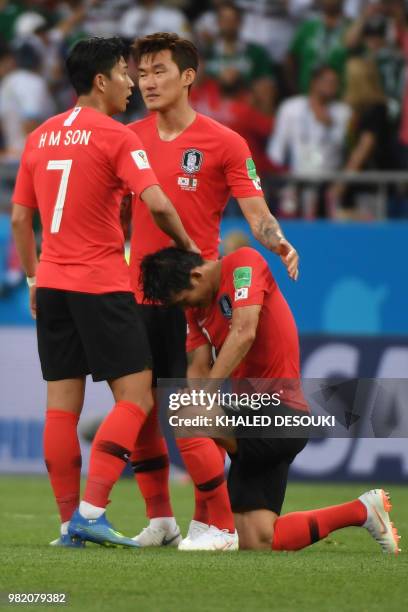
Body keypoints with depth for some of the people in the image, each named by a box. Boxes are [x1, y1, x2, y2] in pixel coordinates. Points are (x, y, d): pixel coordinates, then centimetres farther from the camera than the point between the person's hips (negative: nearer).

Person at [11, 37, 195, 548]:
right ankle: (91, 512, -13)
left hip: (52, 284, 7)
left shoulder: (40, 137, 12)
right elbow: (157, 204, -17)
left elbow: (19, 218, 15)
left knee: (61, 406, 6)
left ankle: (70, 522, 6)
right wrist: (187, 247, -1)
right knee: (135, 397, -3)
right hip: (101, 285, -7)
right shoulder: (115, 137, -8)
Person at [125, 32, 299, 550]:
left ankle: (217, 526, 0)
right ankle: (160, 520, 20)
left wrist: (278, 244, -29)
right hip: (139, 296, 5)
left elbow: (256, 212, -9)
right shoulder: (132, 138, 9)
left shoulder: (224, 143, -4)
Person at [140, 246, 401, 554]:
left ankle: (217, 529, -16)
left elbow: (244, 333, -23)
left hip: (280, 415, -9)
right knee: (259, 544, 3)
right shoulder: (198, 309, 13)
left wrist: (207, 394, -29)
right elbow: (198, 369, 2)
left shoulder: (244, 262, -10)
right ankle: (362, 510, 20)